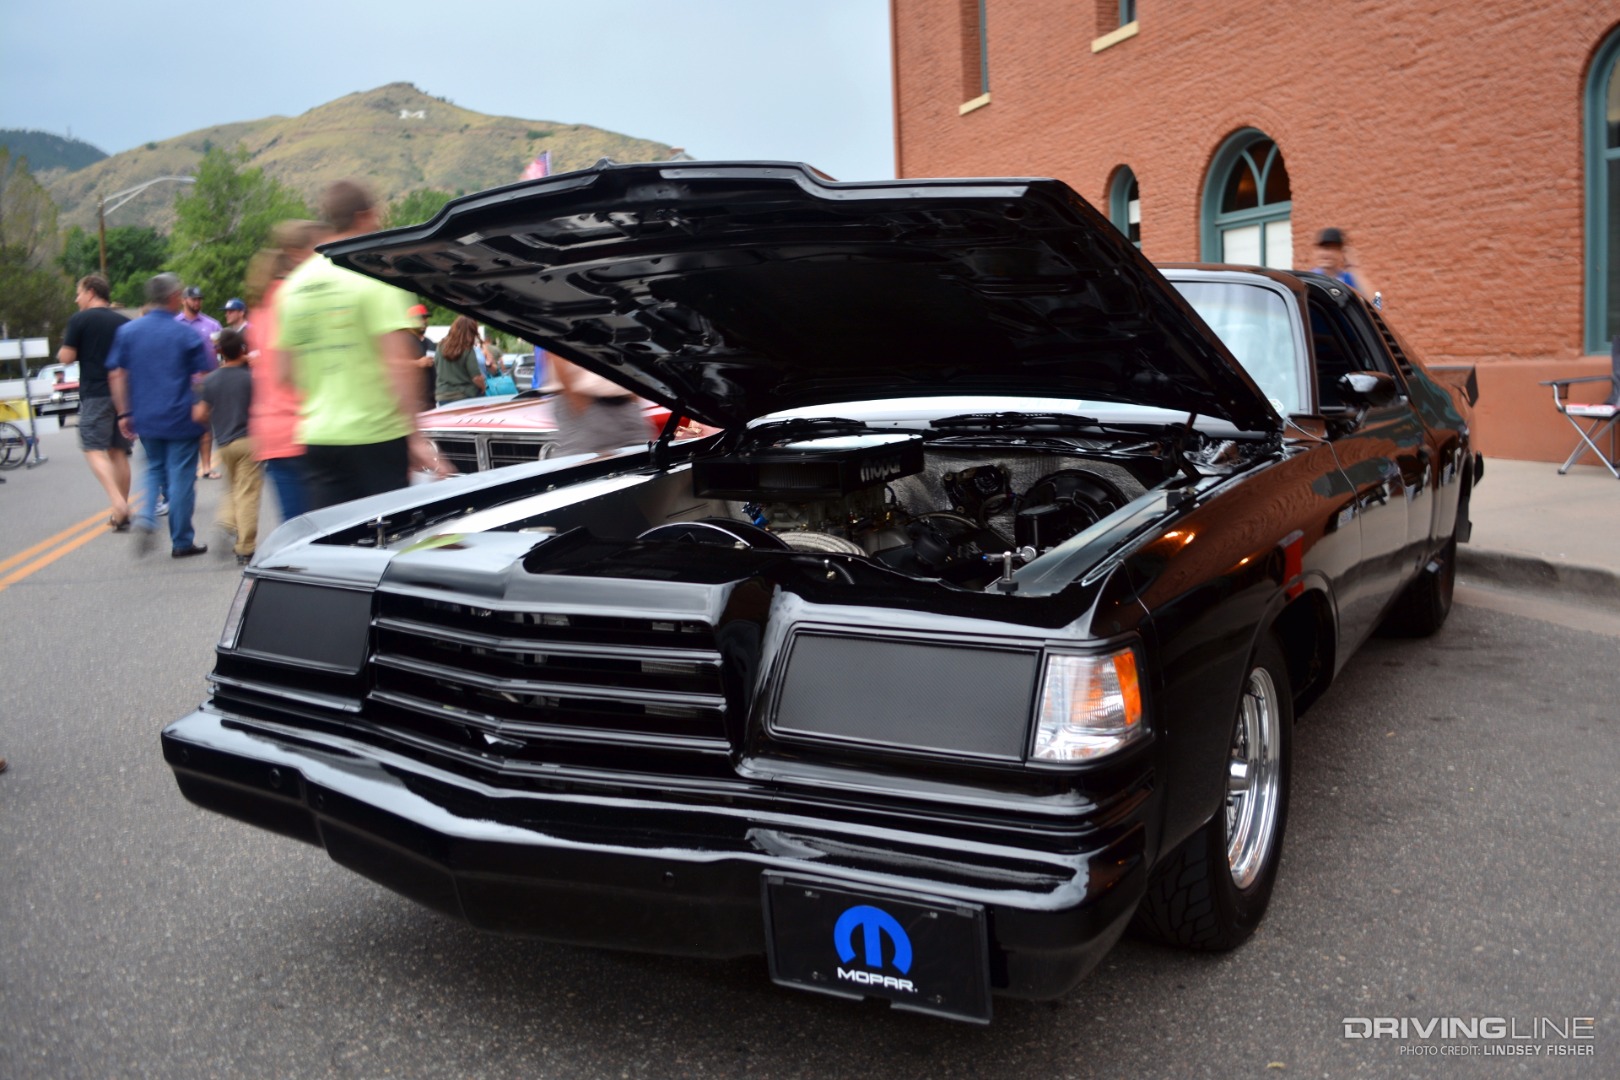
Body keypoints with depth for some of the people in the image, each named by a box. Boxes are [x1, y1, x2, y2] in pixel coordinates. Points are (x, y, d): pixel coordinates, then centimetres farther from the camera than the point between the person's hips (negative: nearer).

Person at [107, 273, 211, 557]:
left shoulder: (127, 331, 3)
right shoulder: (187, 335, -8)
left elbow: (116, 375, 3)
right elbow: (202, 379, -9)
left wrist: (124, 413, 9)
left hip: (145, 418, 4)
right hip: (181, 419, -4)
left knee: (155, 469, 21)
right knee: (181, 476, 3)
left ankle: (145, 515, -4)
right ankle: (182, 542, 9)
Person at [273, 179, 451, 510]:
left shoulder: (293, 284, 11)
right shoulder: (375, 273, -8)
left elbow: (283, 372, 13)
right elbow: (400, 363, -16)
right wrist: (415, 436, -15)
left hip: (318, 438, 5)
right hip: (376, 436, -5)